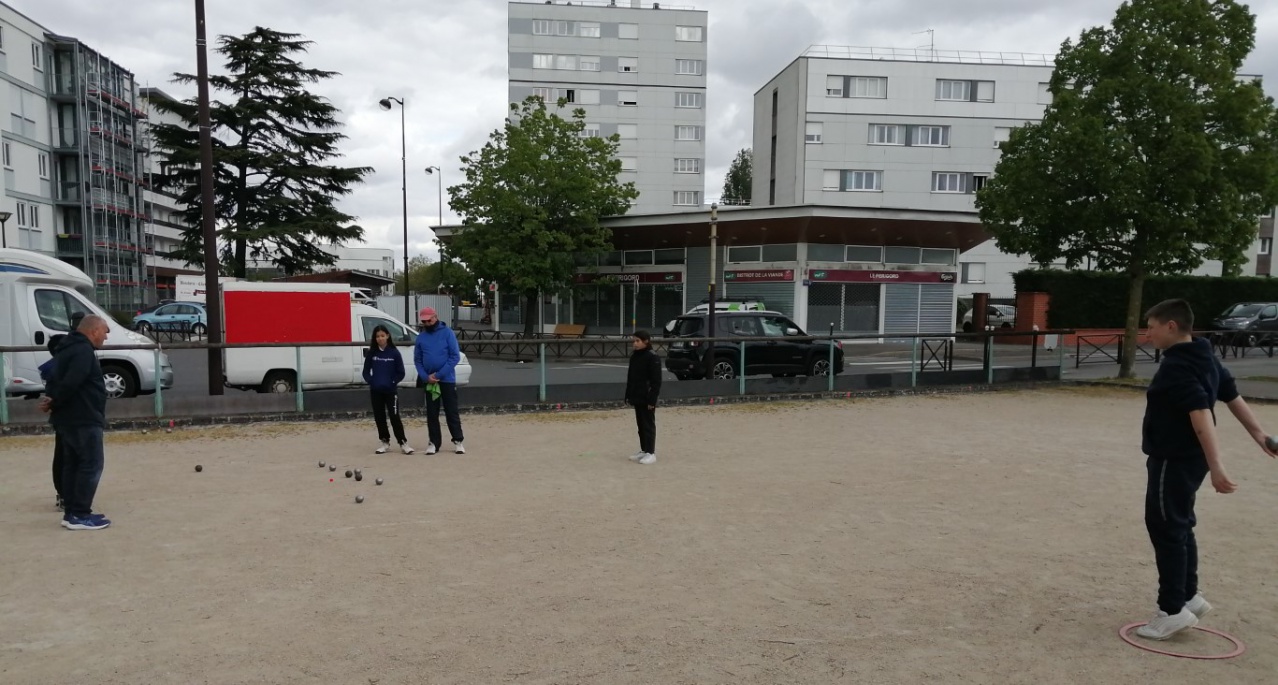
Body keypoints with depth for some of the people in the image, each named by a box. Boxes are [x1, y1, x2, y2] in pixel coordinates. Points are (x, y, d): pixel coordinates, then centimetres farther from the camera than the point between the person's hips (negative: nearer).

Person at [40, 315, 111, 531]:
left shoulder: (68, 348, 18)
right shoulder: (83, 351, -17)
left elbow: (56, 379, 17)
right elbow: (70, 383, -27)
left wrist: (51, 399, 1)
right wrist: (53, 402, -12)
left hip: (68, 418, 11)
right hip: (84, 419, -11)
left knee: (72, 464, 13)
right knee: (91, 465, -6)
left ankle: (71, 512, 17)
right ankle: (80, 515, -5)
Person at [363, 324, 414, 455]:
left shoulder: (394, 353, -3)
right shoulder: (371, 353, 3)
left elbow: (401, 373, 0)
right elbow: (366, 372, 8)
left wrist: (392, 382, -12)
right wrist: (372, 382, -8)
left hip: (391, 391, -3)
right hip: (376, 391, 3)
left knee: (395, 417, -7)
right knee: (379, 417, 8)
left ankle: (403, 443, -2)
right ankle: (385, 443, 18)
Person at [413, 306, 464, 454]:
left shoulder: (447, 332, -5)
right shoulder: (421, 336, 6)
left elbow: (455, 356, -10)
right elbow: (417, 360, 8)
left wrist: (439, 374, -14)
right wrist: (426, 376, -9)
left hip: (447, 379, -3)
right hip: (429, 381, 3)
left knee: (452, 411, 1)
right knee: (432, 413, 8)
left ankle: (458, 441, 10)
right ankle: (434, 442, 16)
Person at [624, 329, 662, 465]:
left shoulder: (653, 357, -14)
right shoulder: (634, 356, 10)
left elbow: (656, 381, -16)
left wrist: (652, 399, -19)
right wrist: (628, 395, 13)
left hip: (647, 398, -8)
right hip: (637, 397, 8)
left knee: (649, 425, -2)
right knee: (640, 424, 14)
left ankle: (651, 453, 4)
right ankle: (643, 450, 23)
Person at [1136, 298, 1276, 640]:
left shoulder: (1177, 366, -21)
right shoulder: (1205, 358, 10)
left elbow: (1201, 413, -29)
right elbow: (1233, 397, 16)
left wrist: (1216, 466, -33)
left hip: (1174, 460, -10)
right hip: (1188, 458, 10)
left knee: (1166, 529, -2)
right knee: (1179, 527, 20)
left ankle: (1173, 610, 5)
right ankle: (1189, 596, 30)